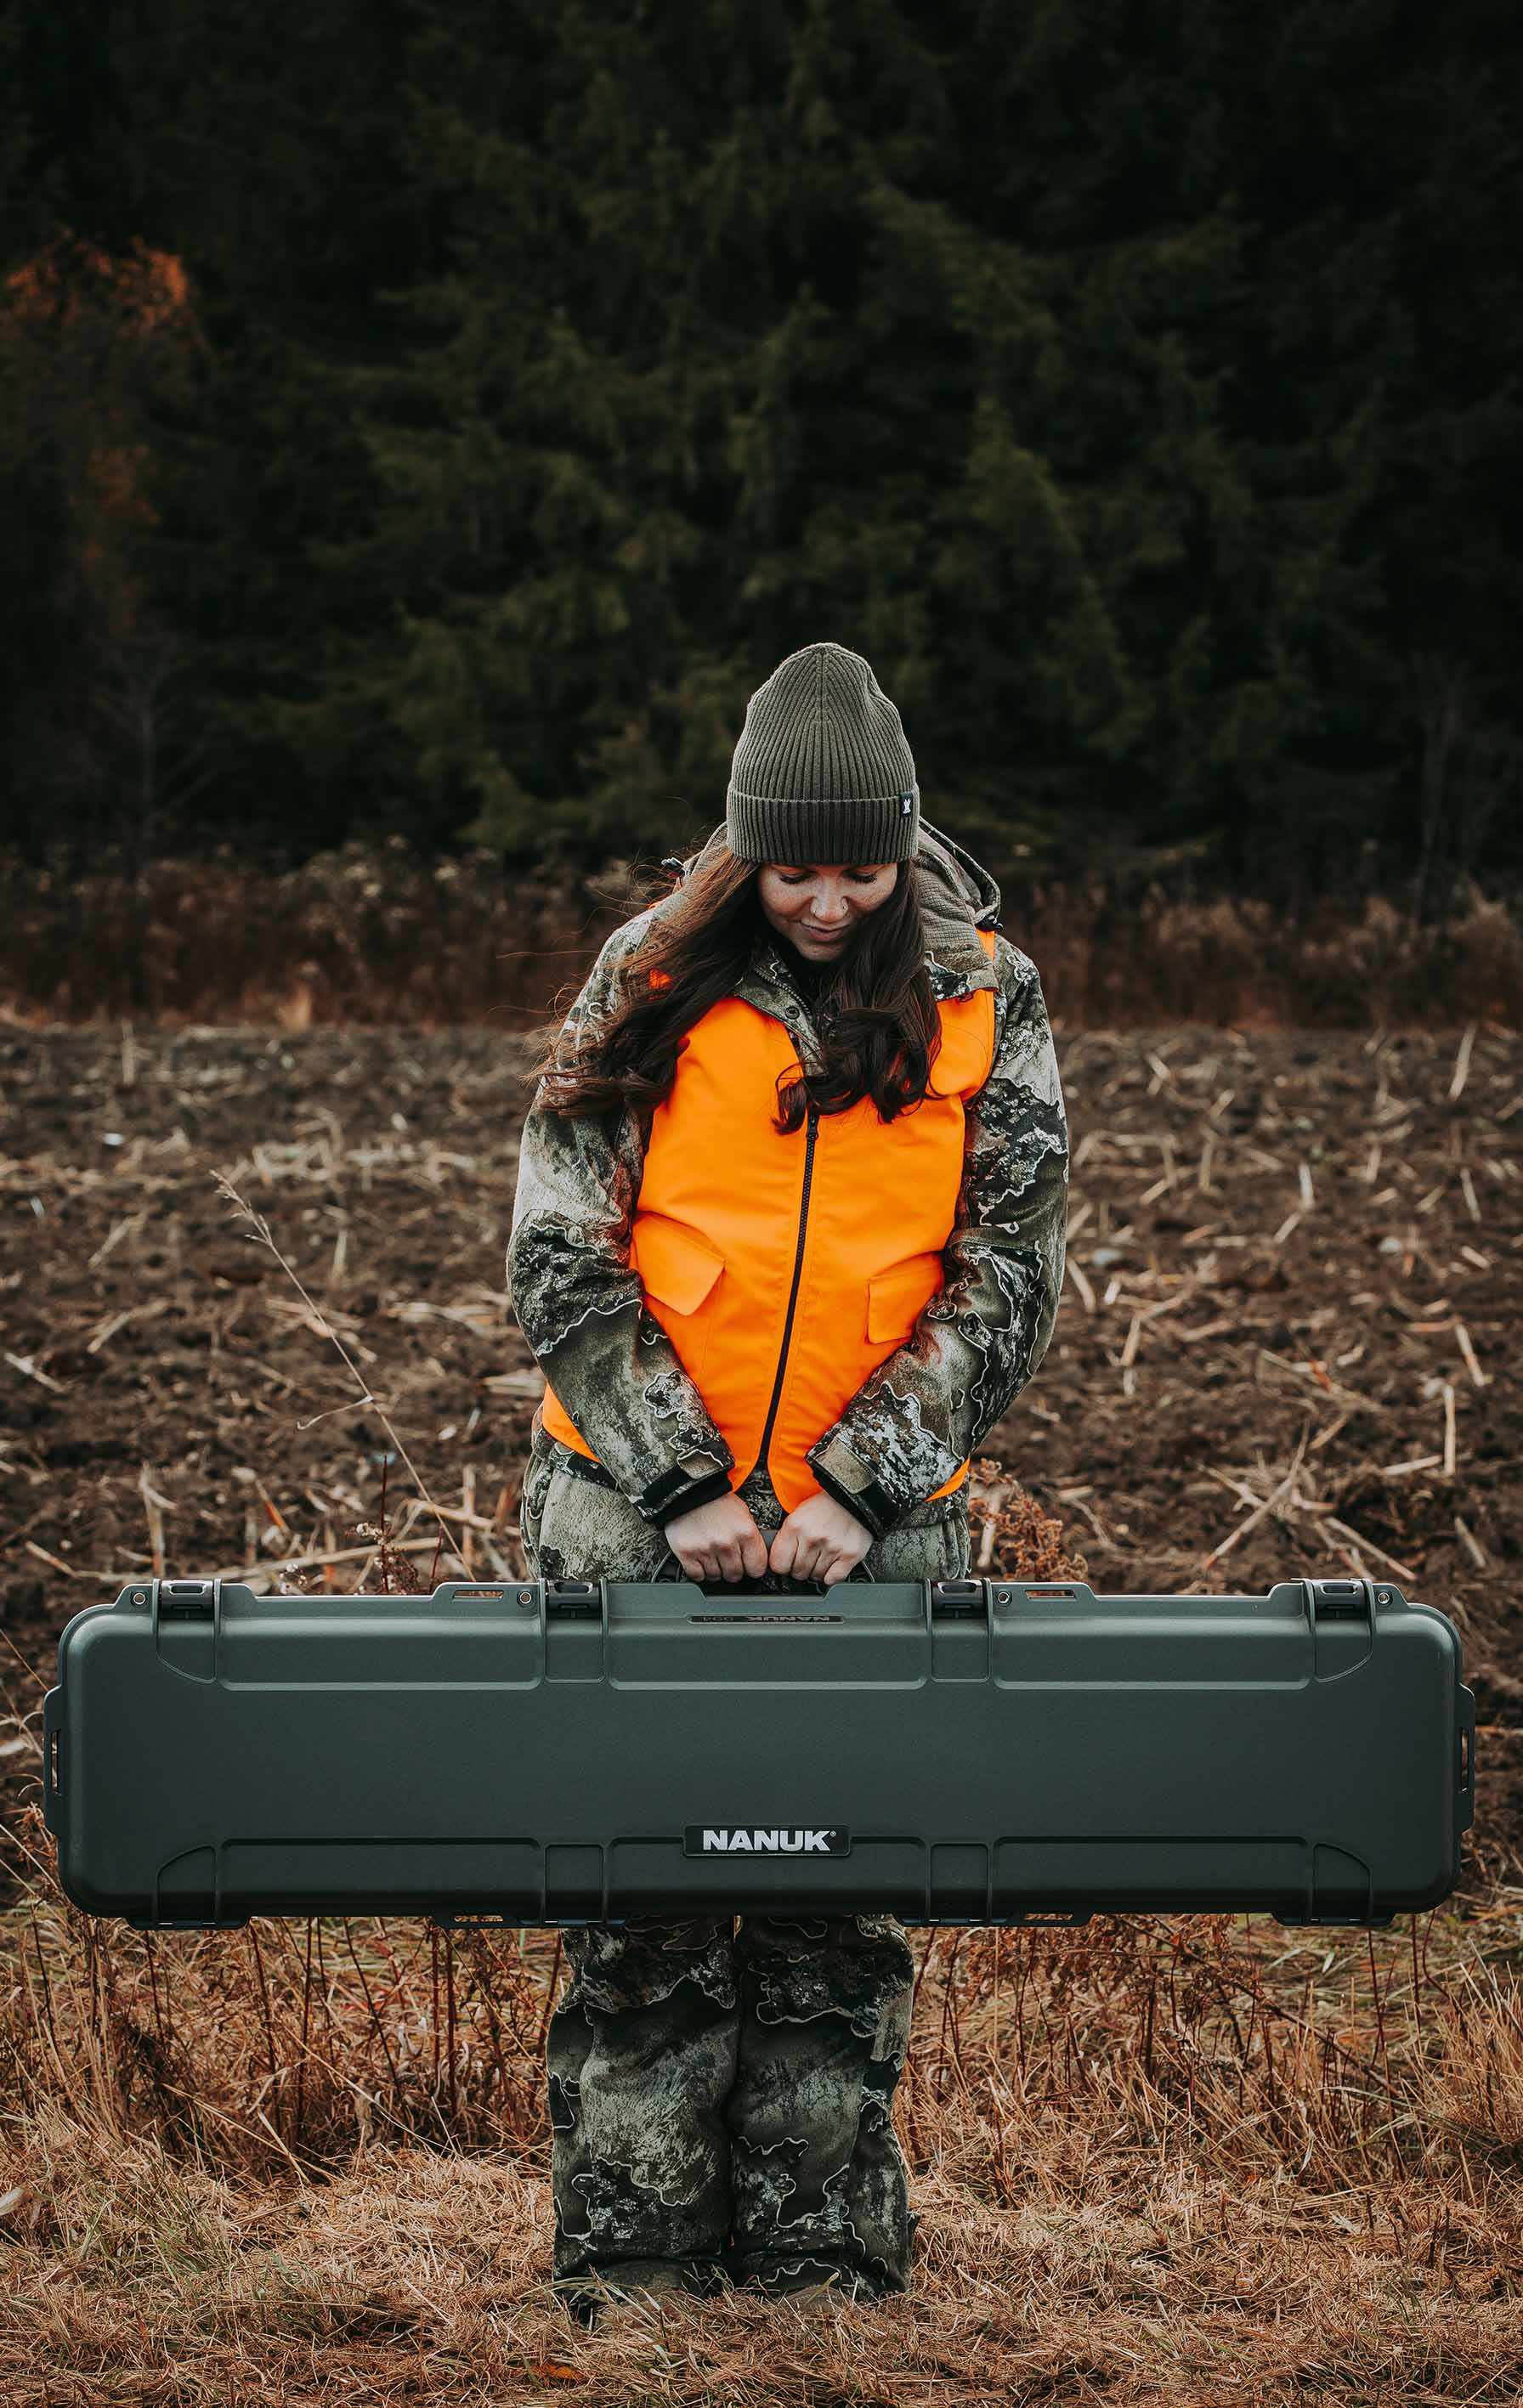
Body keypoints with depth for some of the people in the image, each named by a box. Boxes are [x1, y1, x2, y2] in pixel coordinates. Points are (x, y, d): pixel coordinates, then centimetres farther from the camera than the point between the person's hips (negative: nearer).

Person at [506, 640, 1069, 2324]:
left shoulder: (983, 1002, 0)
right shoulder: (654, 983, -2)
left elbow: (1006, 1279, 0)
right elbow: (561, 1258, -3)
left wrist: (854, 1489, -11)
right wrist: (684, 1484, -11)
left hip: (876, 1530, 1)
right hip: (640, 1519, 0)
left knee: (844, 1916, 4)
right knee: (642, 1908, 0)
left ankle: (826, 2274, 12)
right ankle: (630, 2277, 6)